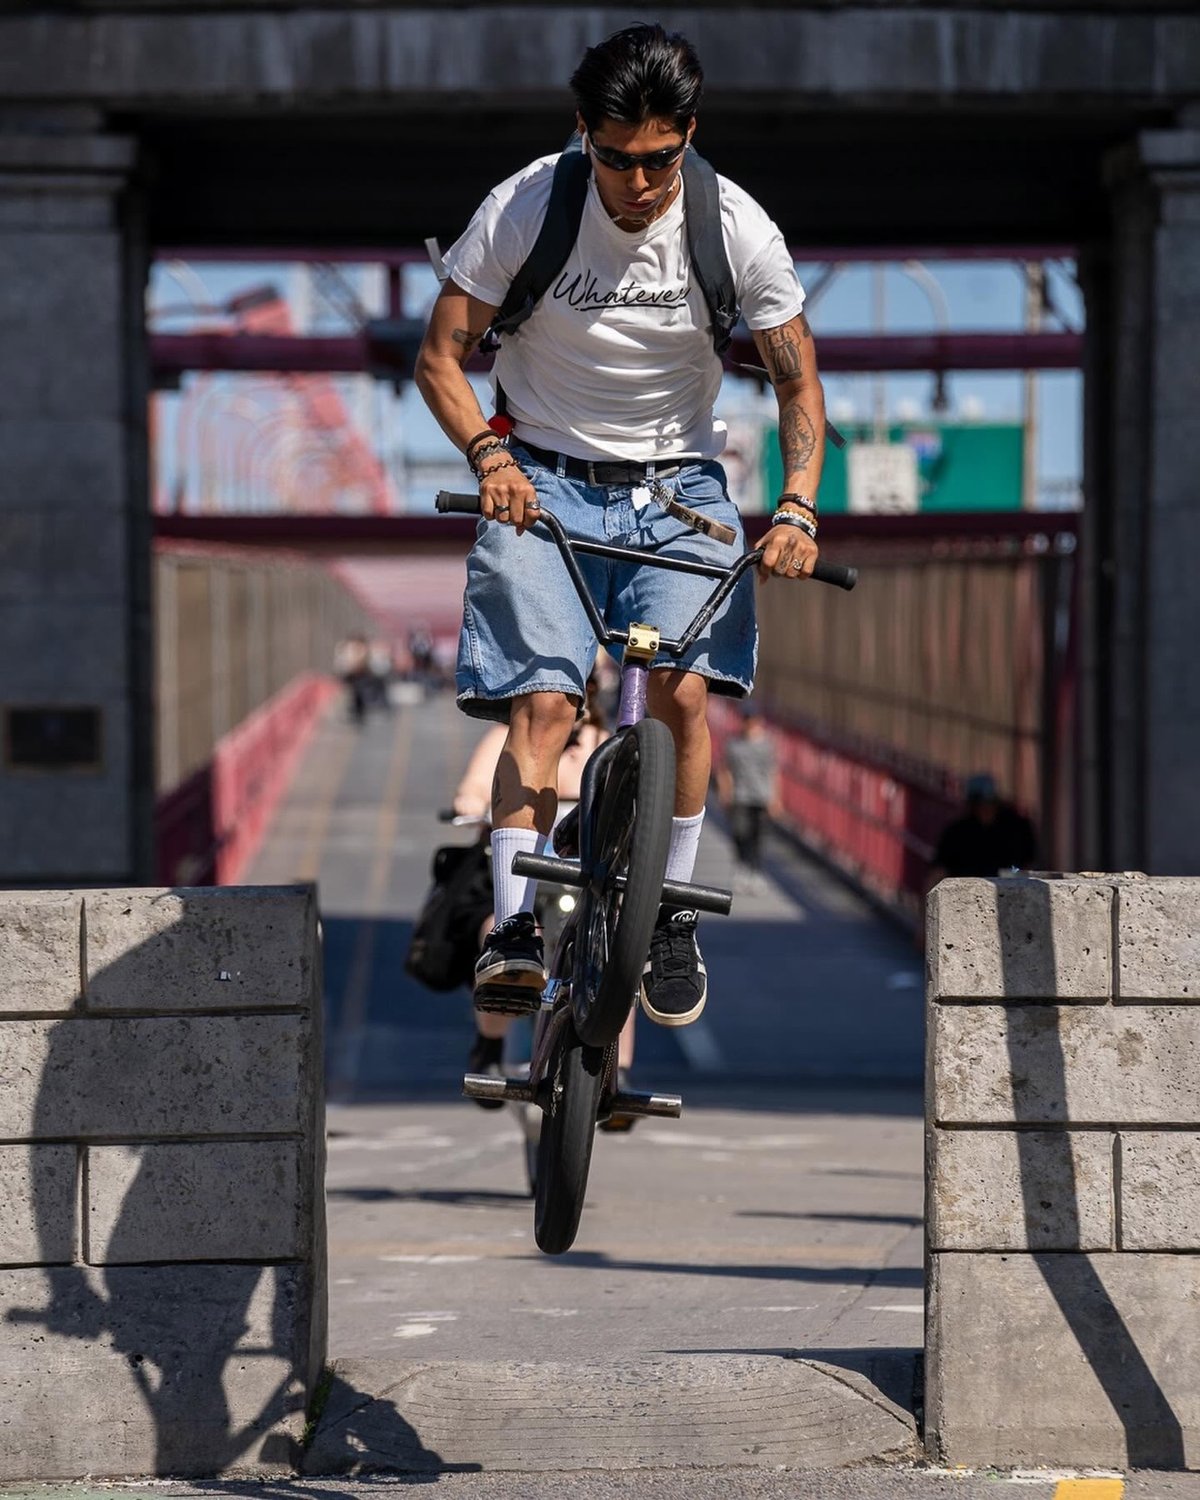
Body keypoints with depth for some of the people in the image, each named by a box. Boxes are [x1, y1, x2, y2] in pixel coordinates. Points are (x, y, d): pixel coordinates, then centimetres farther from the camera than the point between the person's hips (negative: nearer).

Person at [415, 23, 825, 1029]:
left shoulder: (735, 227, -12)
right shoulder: (525, 207, -14)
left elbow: (800, 387, -3)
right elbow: (441, 359, -7)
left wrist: (797, 509, -18)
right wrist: (490, 456, -24)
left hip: (677, 484, 1)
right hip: (544, 482, -1)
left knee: (682, 687, -19)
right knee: (543, 701, -20)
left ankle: (671, 916, -2)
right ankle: (515, 929, -22)